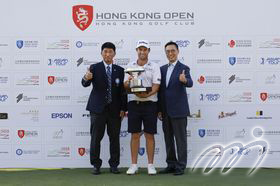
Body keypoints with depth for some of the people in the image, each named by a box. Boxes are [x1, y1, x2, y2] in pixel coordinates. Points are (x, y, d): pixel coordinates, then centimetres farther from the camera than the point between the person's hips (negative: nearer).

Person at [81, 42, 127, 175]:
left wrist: (123, 108, -1)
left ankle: (114, 165, 17)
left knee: (115, 138, 7)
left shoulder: (120, 70, 6)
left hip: (115, 109, 2)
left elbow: (122, 90, 5)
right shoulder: (94, 68, 0)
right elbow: (85, 84, -14)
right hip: (98, 109, -2)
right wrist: (86, 78, -37)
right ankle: (96, 165, 14)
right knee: (96, 138, 3)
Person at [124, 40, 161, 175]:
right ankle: (134, 165, 13)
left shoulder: (154, 67, 2)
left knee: (149, 135, 3)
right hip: (134, 103, 2)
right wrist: (128, 82, -17)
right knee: (135, 135, 6)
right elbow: (125, 86, 6)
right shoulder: (130, 66, 9)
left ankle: (150, 165, 12)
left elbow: (156, 86, -7)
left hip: (149, 103, -2)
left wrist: (147, 94, -24)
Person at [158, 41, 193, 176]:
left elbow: (190, 83, -22)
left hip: (178, 110, -6)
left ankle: (181, 166, 7)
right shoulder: (162, 69, 12)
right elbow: (160, 90, 14)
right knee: (168, 138, 12)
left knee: (180, 139, 0)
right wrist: (159, 109, 10)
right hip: (165, 111, 6)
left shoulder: (183, 68, -4)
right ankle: (171, 164, 22)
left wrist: (184, 80, -46)